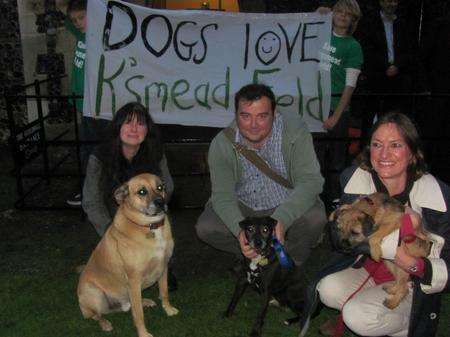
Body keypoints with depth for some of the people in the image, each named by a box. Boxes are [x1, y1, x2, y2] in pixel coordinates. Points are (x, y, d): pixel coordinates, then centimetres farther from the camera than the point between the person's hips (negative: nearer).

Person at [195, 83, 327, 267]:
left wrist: (282, 220, -43)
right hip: (242, 207, 1)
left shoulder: (295, 130, -23)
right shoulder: (221, 144, -19)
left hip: (287, 205, -1)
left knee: (315, 218, -30)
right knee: (205, 227, -22)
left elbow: (309, 180, -27)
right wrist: (241, 230, -41)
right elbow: (223, 196, -20)